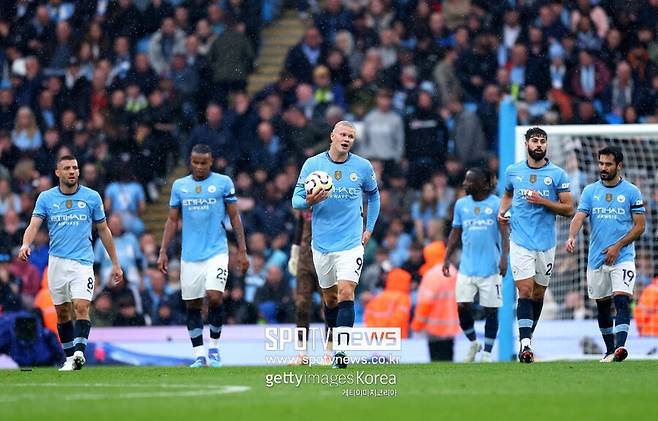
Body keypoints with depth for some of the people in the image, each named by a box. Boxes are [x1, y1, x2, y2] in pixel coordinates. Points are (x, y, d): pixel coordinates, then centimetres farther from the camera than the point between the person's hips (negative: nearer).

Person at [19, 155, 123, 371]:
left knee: (81, 307, -18)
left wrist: (115, 263, 11)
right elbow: (34, 225, -7)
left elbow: (103, 231, 10)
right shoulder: (46, 198, 3)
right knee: (62, 312, 7)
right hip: (56, 262, 2)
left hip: (82, 261, -2)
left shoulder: (92, 197, 3)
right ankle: (70, 357, 16)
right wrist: (26, 244, -30)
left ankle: (79, 352, -26)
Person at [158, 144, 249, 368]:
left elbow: (234, 217, 4)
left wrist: (242, 250, 0)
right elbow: (172, 221, 13)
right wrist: (163, 252, 6)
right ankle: (199, 354, 11)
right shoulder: (179, 186, 9)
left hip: (216, 252, -3)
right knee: (192, 305, 3)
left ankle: (214, 347, 2)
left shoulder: (223, 183, 2)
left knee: (214, 297, -17)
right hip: (190, 255, 3)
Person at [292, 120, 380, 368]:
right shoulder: (312, 164, -1)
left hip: (351, 243, -2)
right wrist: (309, 201, -21)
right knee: (329, 297, 11)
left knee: (346, 293, -16)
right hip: (322, 243, 2)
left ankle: (341, 353, -21)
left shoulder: (363, 167, 1)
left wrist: (369, 229, 14)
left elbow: (373, 195, 19)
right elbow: (296, 199, 2)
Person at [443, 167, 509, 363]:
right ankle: (473, 343, 18)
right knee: (462, 306, -5)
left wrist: (504, 257, -19)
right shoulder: (461, 204, 9)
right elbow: (455, 233, 15)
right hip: (467, 266, 3)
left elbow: (504, 233, -7)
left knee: (491, 310, 1)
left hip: (490, 267, -3)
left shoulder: (496, 204, -3)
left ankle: (487, 353, 11)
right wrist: (447, 258, 9)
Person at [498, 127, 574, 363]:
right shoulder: (513, 171, 6)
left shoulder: (558, 174, -1)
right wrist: (502, 211, 5)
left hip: (545, 243, 1)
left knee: (538, 293, 10)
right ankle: (525, 344, -20)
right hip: (520, 242, -1)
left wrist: (543, 201, -14)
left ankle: (527, 338, 28)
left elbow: (568, 209, -1)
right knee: (525, 291, -13)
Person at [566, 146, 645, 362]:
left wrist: (617, 247, -12)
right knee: (602, 306, 10)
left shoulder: (631, 192, 0)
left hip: (623, 258, -4)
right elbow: (579, 216, -4)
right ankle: (609, 351, 21)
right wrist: (572, 236, -25)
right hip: (596, 259, 4)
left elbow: (639, 226, -1)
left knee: (622, 301, -19)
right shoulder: (590, 191, 7)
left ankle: (620, 347, -31)